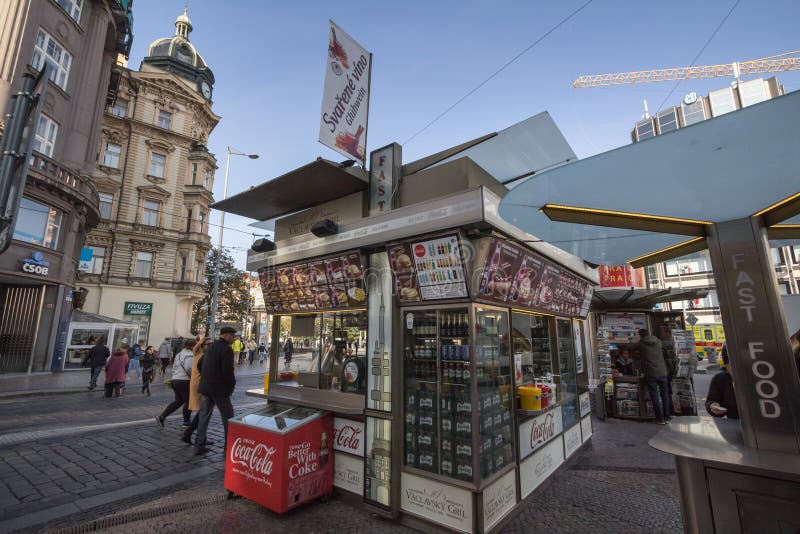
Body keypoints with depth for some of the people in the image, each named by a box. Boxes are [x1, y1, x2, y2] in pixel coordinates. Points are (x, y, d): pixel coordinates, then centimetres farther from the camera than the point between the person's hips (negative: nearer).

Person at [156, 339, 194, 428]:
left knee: (178, 401, 19)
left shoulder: (178, 354, 17)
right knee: (188, 401, 6)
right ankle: (186, 421, 16)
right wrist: (193, 376, -12)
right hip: (184, 381, -9)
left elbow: (173, 368, 22)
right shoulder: (190, 355, -14)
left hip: (175, 380, 9)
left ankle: (161, 417, 11)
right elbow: (188, 368, -26)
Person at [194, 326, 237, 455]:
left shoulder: (211, 347, 11)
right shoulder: (226, 349, -17)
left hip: (205, 388, 8)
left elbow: (200, 365, 18)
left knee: (204, 416, 14)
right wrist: (232, 383, -5)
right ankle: (229, 446, 11)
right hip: (219, 388, -8)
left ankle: (199, 445, 19)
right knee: (228, 417, 5)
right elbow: (227, 371, -21)